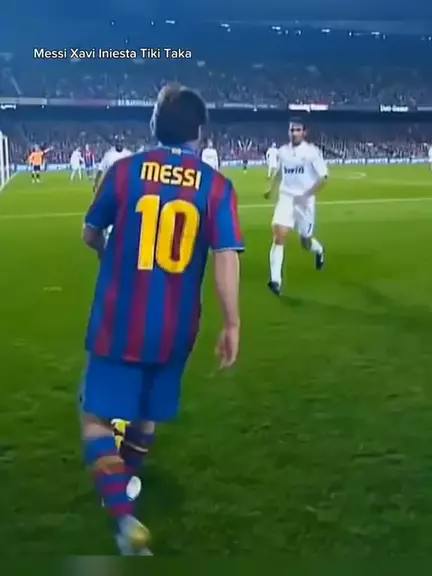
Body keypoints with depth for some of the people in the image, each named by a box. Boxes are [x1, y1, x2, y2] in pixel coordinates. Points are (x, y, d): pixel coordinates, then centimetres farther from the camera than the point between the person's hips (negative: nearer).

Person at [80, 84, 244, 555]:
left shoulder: (125, 170, -5)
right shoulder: (216, 186, -5)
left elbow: (90, 235, 7)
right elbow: (227, 258, -13)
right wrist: (231, 324, -7)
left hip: (119, 322, -2)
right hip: (175, 327, 2)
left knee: (99, 417, 6)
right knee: (147, 415, 22)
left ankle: (124, 516, -10)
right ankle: (122, 483, 45)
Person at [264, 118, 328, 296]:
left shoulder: (312, 151, -9)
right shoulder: (283, 151, 5)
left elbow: (323, 177, -12)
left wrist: (308, 194, -22)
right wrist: (271, 189, 16)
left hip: (304, 201, -2)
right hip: (285, 199, 3)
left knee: (306, 243, 10)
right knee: (279, 237, -15)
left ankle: (319, 251, 48)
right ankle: (276, 280, -16)